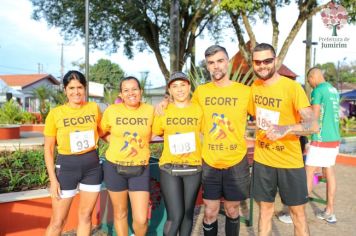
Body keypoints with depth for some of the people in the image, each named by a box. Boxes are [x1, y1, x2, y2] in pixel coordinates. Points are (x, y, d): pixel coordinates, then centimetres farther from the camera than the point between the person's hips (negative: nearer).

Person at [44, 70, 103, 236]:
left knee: (86, 216, 15)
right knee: (57, 221, 6)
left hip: (92, 166, 3)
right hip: (66, 167, -2)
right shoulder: (55, 113, -8)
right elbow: (48, 149, -3)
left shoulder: (94, 108, -1)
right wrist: (53, 179, -7)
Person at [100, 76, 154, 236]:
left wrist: (141, 143, -4)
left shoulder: (150, 110, -5)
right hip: (114, 167, 0)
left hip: (140, 169, 0)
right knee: (120, 213, 14)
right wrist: (116, 144, 0)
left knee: (141, 219, -1)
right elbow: (101, 132, 11)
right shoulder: (111, 110, -6)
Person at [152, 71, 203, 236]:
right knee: (175, 215, -5)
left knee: (188, 212, 12)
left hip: (193, 168, 2)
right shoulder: (163, 111, -2)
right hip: (169, 168, -1)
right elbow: (152, 134, 8)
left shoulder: (199, 110, 1)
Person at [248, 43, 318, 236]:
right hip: (262, 160, 4)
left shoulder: (292, 87, -13)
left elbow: (313, 125, -20)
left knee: (298, 213, 9)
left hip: (290, 162, -4)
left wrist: (285, 129, -36)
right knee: (265, 209, 15)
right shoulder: (254, 87, 3)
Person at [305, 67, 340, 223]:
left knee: (308, 174, -3)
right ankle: (329, 212, 19)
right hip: (334, 138, 9)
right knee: (329, 173, 12)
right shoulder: (334, 91, 14)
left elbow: (314, 118, -17)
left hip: (321, 140, -8)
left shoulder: (318, 91, -12)